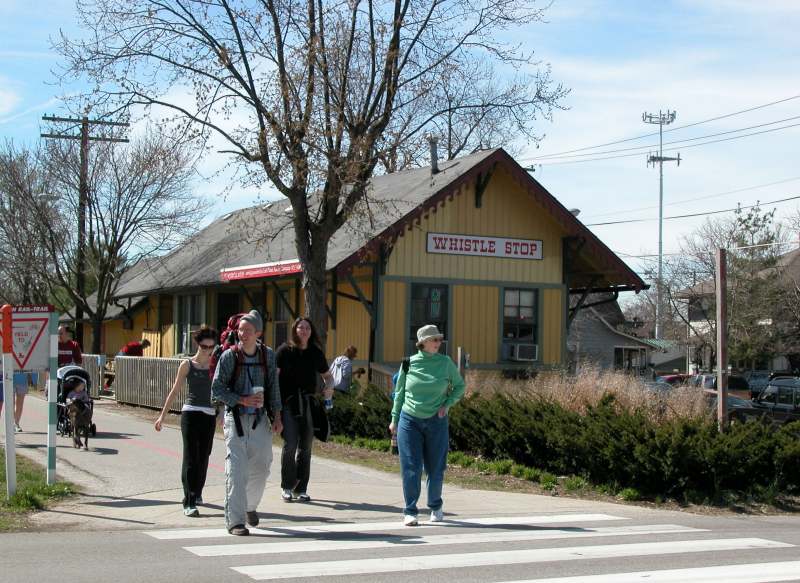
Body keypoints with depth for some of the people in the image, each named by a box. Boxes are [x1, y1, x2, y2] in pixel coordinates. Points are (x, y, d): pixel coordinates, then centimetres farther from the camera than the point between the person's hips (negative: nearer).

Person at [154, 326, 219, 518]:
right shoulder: (187, 365, 2)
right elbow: (174, 391, 6)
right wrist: (162, 415, 4)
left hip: (209, 415, 3)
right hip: (190, 413, -3)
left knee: (203, 457, 11)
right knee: (191, 457, -10)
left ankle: (197, 493, 34)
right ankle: (189, 503, -13)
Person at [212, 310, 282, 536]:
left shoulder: (267, 355, 3)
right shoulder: (229, 356, -7)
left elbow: (273, 387, 9)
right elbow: (217, 390, -7)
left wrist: (277, 416, 3)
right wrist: (243, 400, -18)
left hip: (260, 419, 4)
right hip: (235, 419, -4)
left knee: (261, 467, 11)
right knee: (236, 469, -9)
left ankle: (250, 505, 37)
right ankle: (235, 520, -5)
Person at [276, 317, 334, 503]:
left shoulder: (316, 353, 9)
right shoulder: (285, 350, -1)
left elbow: (327, 375, 22)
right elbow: (274, 376, -4)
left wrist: (329, 387, 0)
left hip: (309, 404, 3)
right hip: (289, 404, -3)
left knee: (305, 447, 6)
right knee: (290, 444, -11)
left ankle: (301, 488, 15)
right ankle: (287, 486, 3)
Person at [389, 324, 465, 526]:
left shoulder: (446, 362, -1)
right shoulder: (409, 363, -1)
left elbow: (459, 386, 11)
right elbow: (399, 392, 10)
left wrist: (447, 404, -5)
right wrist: (394, 419, 11)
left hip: (436, 422, 1)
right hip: (409, 420, -1)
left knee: (436, 468, 7)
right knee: (411, 468, -6)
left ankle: (435, 507, 29)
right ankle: (410, 512, 1)